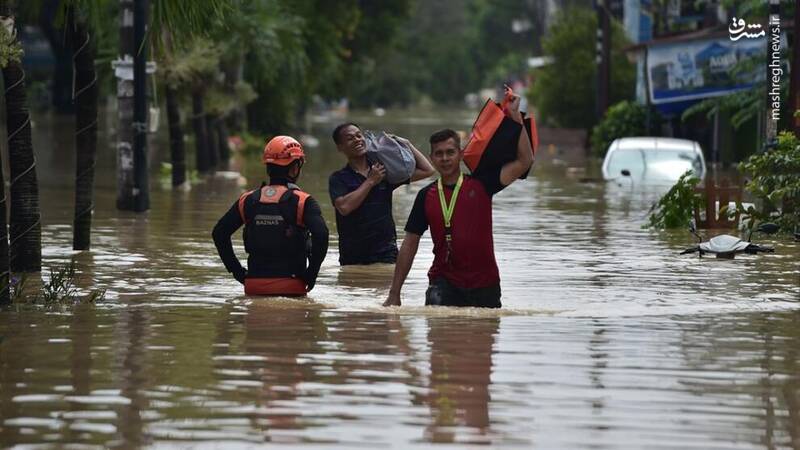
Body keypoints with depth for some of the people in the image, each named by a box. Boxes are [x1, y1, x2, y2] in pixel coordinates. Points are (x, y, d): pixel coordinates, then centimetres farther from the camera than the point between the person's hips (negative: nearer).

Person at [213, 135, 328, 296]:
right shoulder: (302, 202, -4)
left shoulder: (248, 200, 9)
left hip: (254, 287, 4)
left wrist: (237, 270, 15)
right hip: (291, 287, -4)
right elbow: (321, 234, -17)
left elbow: (219, 233, 11)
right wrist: (311, 274, -6)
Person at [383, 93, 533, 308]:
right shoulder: (426, 196, 6)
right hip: (444, 280, 0)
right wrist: (394, 294, 6)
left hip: (484, 282, 0)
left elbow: (525, 161, -5)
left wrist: (515, 117, -7)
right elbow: (410, 244, 9)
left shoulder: (481, 185, 2)